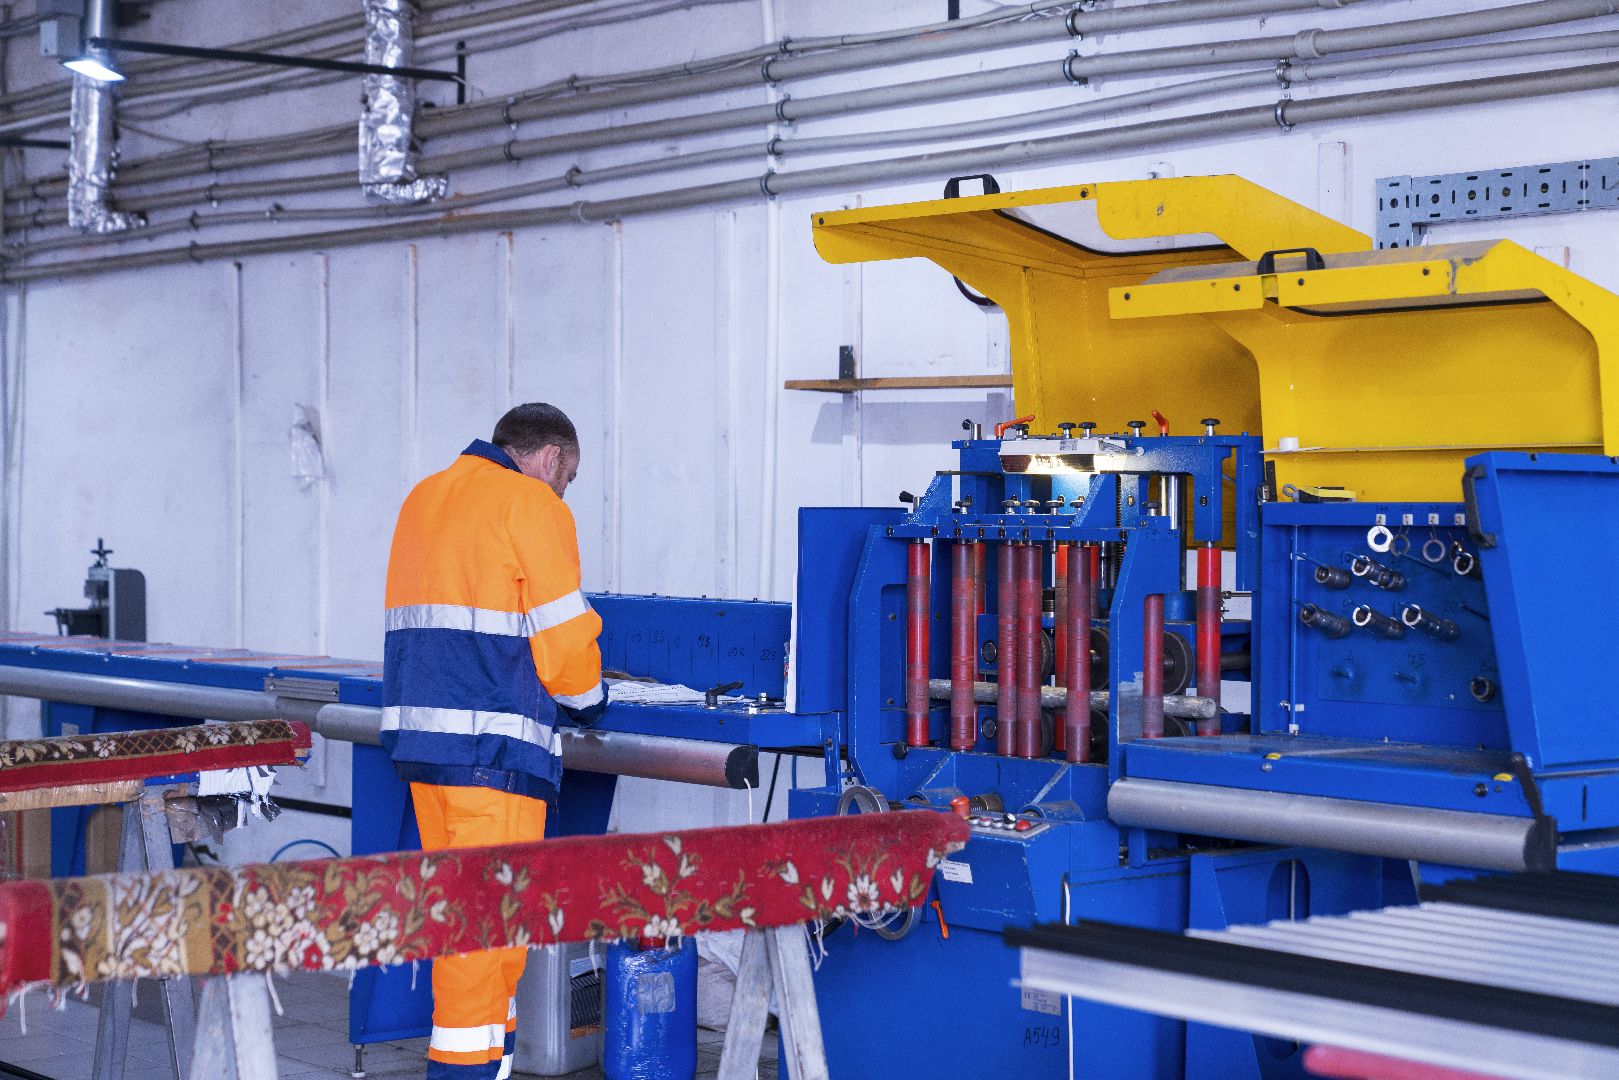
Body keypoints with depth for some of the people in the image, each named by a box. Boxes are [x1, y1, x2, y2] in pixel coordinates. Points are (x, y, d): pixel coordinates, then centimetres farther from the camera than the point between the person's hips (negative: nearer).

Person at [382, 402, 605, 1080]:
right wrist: (587, 696, 9)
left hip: (419, 730, 8)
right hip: (492, 744, -8)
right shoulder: (531, 504, -6)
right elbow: (564, 635, -11)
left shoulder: (422, 498, 19)